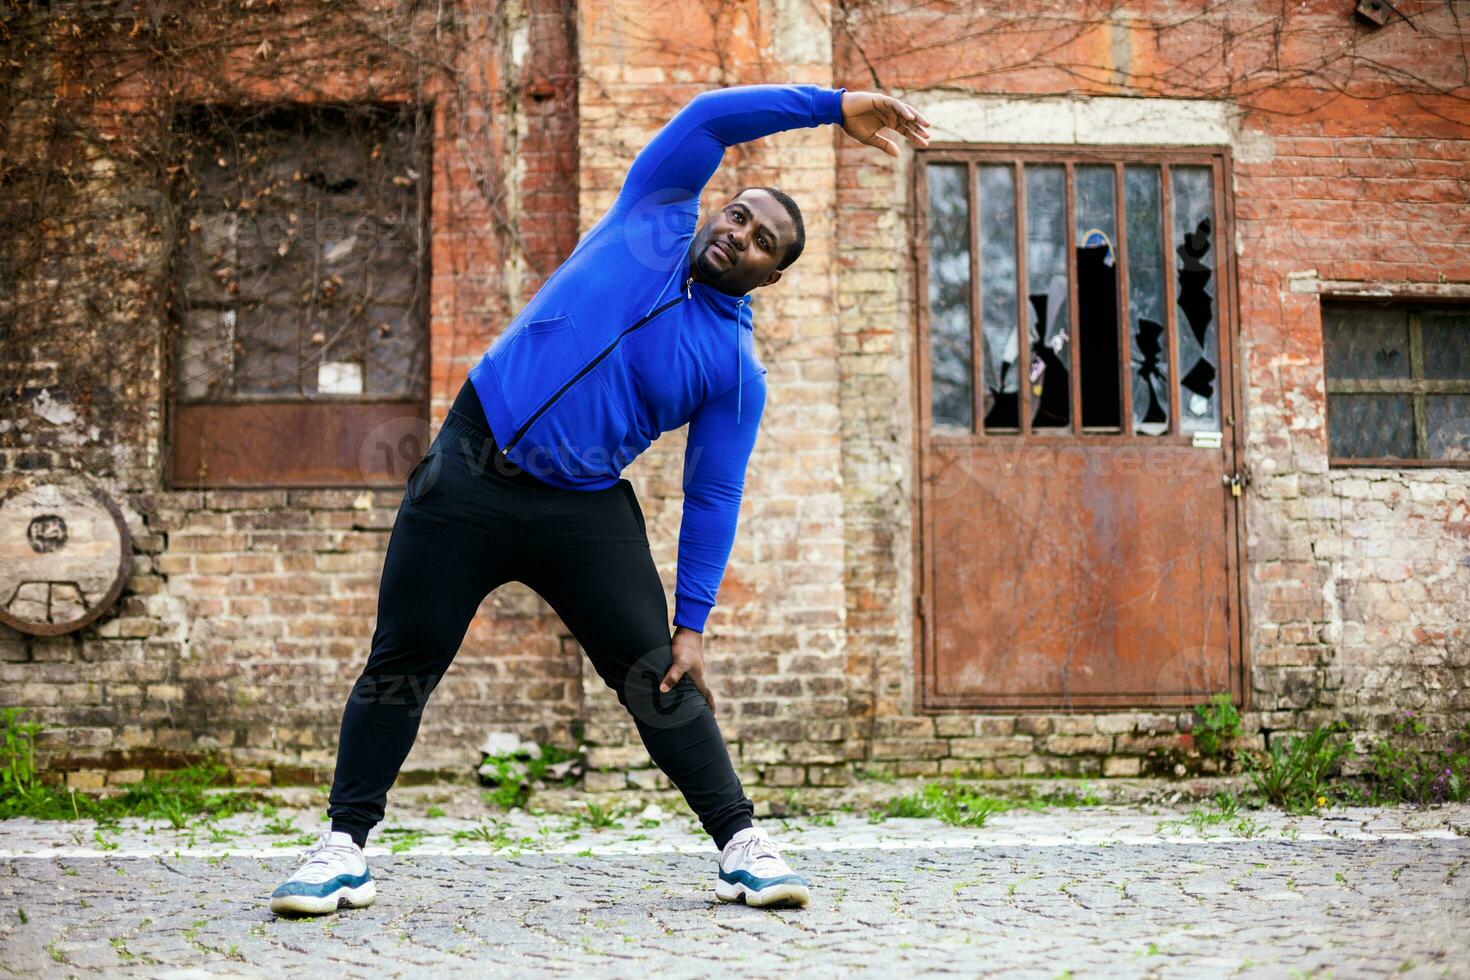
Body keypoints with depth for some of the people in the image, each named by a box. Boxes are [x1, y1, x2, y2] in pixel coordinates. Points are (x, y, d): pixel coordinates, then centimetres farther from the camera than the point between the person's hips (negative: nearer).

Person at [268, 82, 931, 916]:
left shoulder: (737, 370, 2)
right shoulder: (656, 216, 6)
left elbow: (713, 497, 1)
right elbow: (709, 117, -2)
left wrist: (693, 624, -7)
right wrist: (836, 105, -8)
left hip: (585, 509, 0)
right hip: (470, 467, 1)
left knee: (658, 677, -6)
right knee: (401, 665, 3)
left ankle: (743, 845, 6)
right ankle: (346, 847, 14)